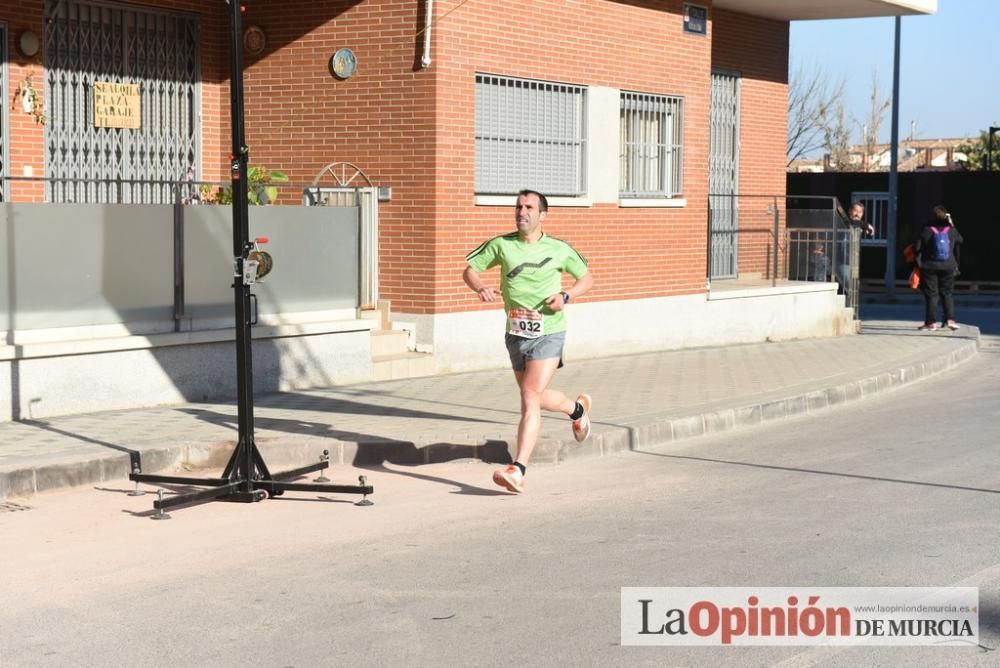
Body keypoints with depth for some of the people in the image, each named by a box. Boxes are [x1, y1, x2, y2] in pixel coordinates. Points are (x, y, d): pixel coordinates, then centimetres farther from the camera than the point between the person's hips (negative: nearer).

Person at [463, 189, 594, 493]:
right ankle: (578, 408, 51)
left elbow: (587, 278, 10)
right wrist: (480, 288, -17)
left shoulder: (558, 249, -2)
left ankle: (518, 469, -18)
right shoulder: (501, 245, 0)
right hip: (515, 334, 4)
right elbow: (469, 270, 6)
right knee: (536, 398, 19)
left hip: (548, 334, -4)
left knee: (530, 398, -18)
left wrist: (565, 295, -9)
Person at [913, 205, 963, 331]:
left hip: (929, 266, -2)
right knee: (948, 293, 11)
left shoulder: (927, 230, -11)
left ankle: (931, 322, 2)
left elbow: (917, 247, -10)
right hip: (948, 266, 2)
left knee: (931, 293, 4)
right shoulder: (951, 230, -4)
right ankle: (950, 319, -1)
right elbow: (959, 241, 14)